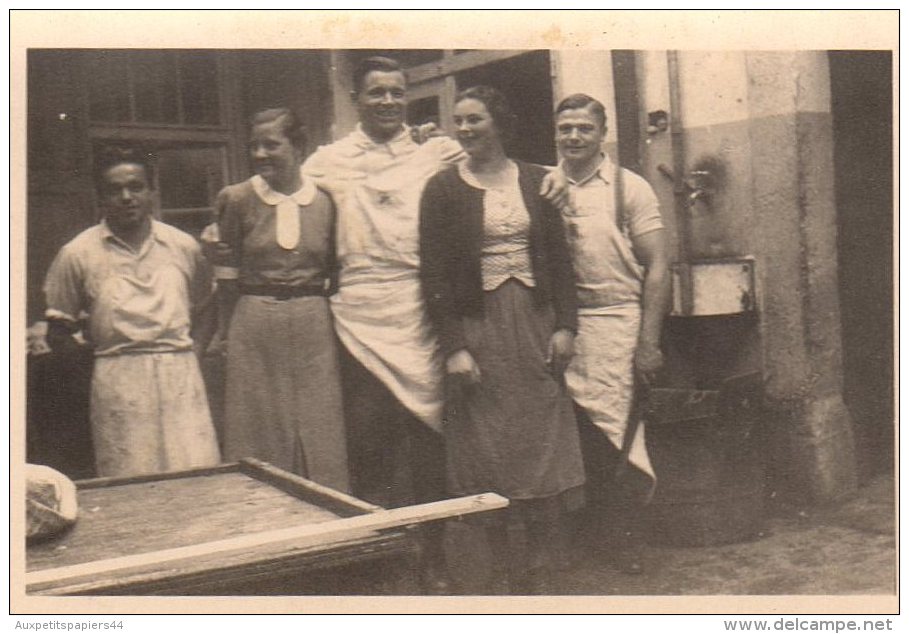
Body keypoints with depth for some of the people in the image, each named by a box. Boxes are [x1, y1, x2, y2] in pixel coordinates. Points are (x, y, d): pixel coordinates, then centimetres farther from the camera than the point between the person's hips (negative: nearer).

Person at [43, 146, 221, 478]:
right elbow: (58, 331, 10)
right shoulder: (77, 254, 3)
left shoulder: (183, 246, 8)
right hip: (118, 380, -1)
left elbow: (203, 301, 24)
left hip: (180, 374, 2)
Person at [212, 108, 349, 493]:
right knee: (258, 436, 5)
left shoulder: (325, 201, 3)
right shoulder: (237, 199, 1)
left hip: (314, 327, 1)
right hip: (254, 327, -1)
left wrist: (320, 312, 5)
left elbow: (335, 273, 10)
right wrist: (226, 332, 4)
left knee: (319, 435, 6)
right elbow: (227, 274, 4)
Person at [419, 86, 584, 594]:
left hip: (535, 320, 2)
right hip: (479, 326, -2)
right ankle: (502, 571, 15)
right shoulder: (443, 190, 1)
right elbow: (435, 273, -3)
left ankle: (541, 570, 14)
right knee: (487, 452, 2)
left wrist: (565, 325, -1)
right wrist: (453, 346, -11)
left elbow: (559, 257, 8)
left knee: (547, 445, 2)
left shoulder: (536, 181, 8)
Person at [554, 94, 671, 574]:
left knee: (615, 436, -4)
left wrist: (648, 343, -8)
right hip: (559, 326, 3)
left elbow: (657, 267, -1)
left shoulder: (630, 188, 3)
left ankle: (624, 539, 14)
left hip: (615, 322, -2)